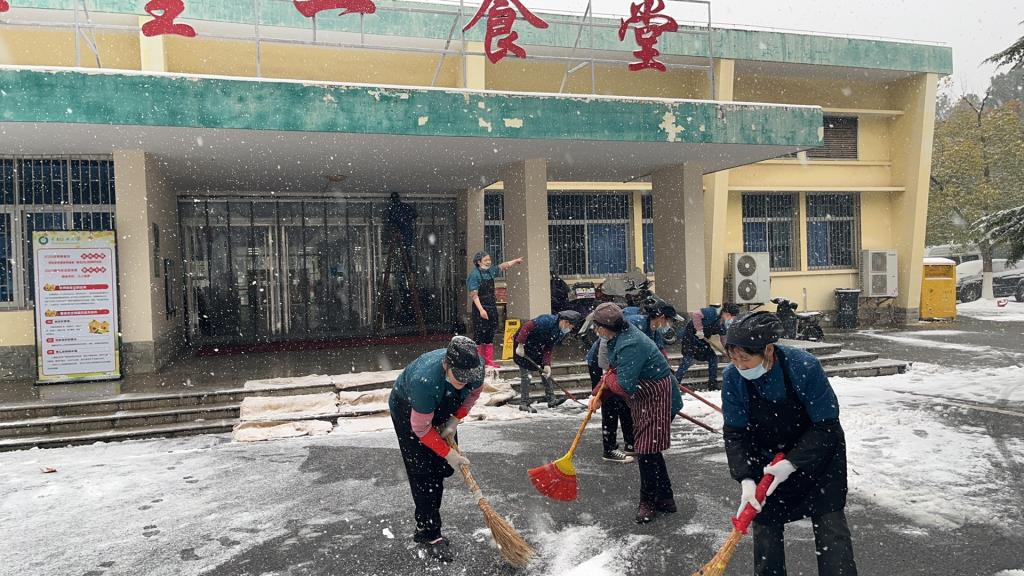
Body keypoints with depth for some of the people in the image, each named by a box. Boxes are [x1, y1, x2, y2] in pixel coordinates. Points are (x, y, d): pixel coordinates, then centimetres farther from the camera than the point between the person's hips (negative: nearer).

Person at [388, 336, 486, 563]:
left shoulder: (476, 367, -29)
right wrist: (448, 453, -24)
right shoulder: (425, 380, -44)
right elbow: (421, 429, -30)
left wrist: (454, 421, -12)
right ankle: (429, 535, 2)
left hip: (442, 407, 6)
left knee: (443, 468, 7)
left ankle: (425, 525, 23)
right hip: (407, 408, -6)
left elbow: (474, 392, -4)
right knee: (423, 472, -11)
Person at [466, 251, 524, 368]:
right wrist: (481, 310, -20)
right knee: (479, 335, -4)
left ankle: (489, 360, 18)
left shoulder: (490, 271, 8)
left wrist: (516, 261, 31)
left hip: (492, 308, 7)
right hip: (480, 309, -7)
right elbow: (474, 295, -15)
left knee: (490, 334, 11)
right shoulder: (475, 275, -12)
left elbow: (503, 266, 27)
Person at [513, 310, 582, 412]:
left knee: (546, 372, 7)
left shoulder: (561, 332, -4)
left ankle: (551, 399, 13)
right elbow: (526, 328, -31)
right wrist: (520, 345, -30)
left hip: (537, 348, 8)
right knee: (525, 375, -6)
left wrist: (547, 364, -15)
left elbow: (549, 348, -4)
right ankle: (524, 403, 1)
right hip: (523, 345, -8)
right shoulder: (546, 321, -30)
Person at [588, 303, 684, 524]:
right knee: (649, 450, 16)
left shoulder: (631, 346, -29)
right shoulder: (617, 339, 4)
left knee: (647, 451, -3)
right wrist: (599, 395, 5)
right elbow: (614, 370, 15)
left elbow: (624, 386, -30)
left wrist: (608, 379, -10)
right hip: (643, 400, 11)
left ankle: (648, 502, 14)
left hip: (656, 400, -11)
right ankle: (665, 499, 29)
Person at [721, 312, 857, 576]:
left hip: (817, 453, -2)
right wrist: (746, 479, -23)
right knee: (765, 524, 6)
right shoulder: (733, 378, -21)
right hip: (767, 458, 3)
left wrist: (792, 464, -27)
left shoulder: (805, 367, -30)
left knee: (830, 524, -3)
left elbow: (826, 426, -21)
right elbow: (735, 434, -12)